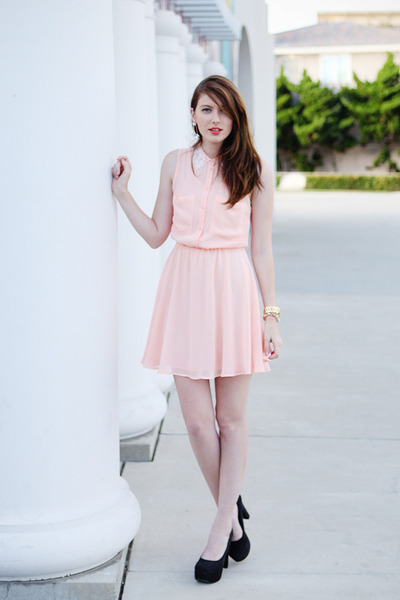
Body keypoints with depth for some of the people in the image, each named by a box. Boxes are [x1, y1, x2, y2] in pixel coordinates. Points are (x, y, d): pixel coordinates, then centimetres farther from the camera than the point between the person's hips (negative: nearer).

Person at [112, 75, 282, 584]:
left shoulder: (254, 170, 3)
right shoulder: (175, 163, 9)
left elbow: (261, 249, 4)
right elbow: (156, 234, 13)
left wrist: (271, 313, 1)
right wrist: (122, 192, 5)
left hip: (233, 291, -2)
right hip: (185, 289, 2)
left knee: (231, 418, 5)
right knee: (197, 421, 1)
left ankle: (220, 531, 15)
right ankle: (232, 514, 23)